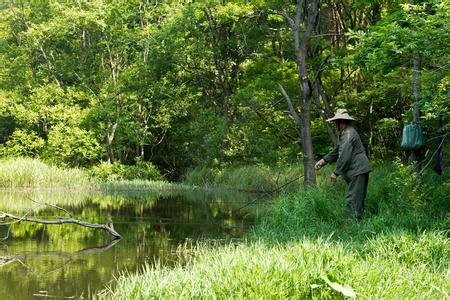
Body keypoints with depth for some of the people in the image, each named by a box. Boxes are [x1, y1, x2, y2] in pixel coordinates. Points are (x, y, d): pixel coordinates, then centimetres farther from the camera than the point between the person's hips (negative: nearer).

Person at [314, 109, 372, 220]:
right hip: (357, 170, 11)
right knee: (358, 199, 14)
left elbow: (344, 156, -20)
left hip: (358, 171, -11)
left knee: (353, 199, -12)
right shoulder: (343, 133, 18)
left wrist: (336, 173, -14)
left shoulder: (348, 134, -16)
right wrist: (323, 161, 15)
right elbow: (337, 151, 24)